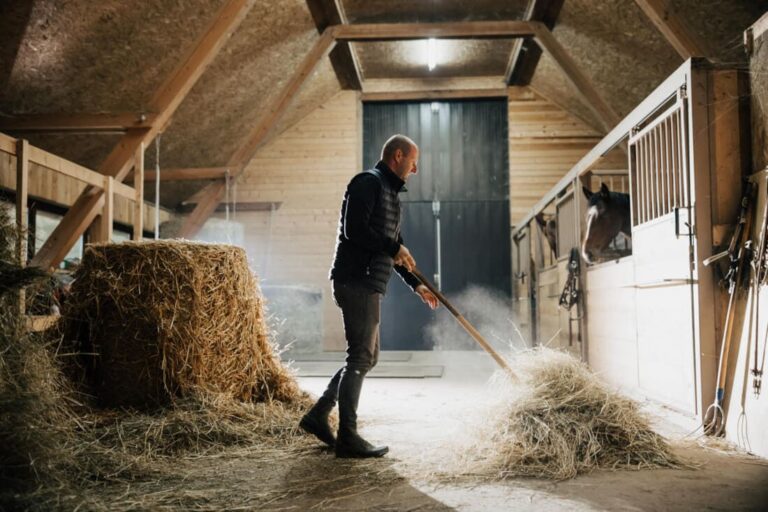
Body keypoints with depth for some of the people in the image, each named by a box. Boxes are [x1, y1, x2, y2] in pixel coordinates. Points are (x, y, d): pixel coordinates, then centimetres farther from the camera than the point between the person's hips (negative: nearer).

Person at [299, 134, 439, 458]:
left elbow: (392, 249, 29)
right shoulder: (368, 182, -7)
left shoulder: (390, 193, 23)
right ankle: (347, 438, 0)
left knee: (367, 358, 14)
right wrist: (394, 248, -15)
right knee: (360, 357, -7)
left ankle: (318, 416, 18)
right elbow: (354, 229, -22)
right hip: (356, 282, -10)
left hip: (368, 287, 10)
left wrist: (416, 285, 27)